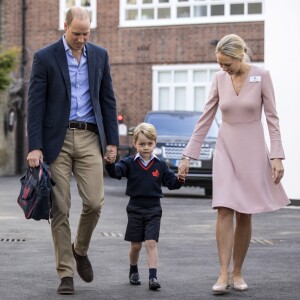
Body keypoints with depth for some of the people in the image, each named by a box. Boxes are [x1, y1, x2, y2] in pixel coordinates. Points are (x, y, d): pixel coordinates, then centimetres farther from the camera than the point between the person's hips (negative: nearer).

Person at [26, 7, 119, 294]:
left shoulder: (99, 55, 8)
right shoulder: (45, 57, -3)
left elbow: (108, 100, 11)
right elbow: (35, 105, -5)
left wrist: (112, 141, 5)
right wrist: (34, 147, -12)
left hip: (90, 138, 3)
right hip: (57, 139, -2)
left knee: (94, 202, -7)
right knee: (60, 209, -1)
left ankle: (80, 250, 22)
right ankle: (66, 273, 6)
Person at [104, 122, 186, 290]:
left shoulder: (160, 165, 4)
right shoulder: (130, 163, -1)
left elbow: (171, 182, 4)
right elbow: (116, 172, -15)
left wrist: (179, 180, -19)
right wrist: (110, 164, -37)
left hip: (153, 209, 0)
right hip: (135, 209, 0)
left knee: (151, 243, -9)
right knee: (135, 245, 9)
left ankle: (153, 277, -14)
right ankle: (134, 272, 32)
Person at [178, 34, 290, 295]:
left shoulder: (261, 76, -7)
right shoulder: (220, 79, 1)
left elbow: (272, 118, -5)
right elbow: (206, 119, 6)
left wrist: (277, 157, -10)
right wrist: (188, 156, 4)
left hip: (252, 149, -2)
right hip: (226, 148, 2)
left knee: (244, 214, 3)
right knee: (224, 210, -10)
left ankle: (237, 273, 13)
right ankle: (224, 274, -11)